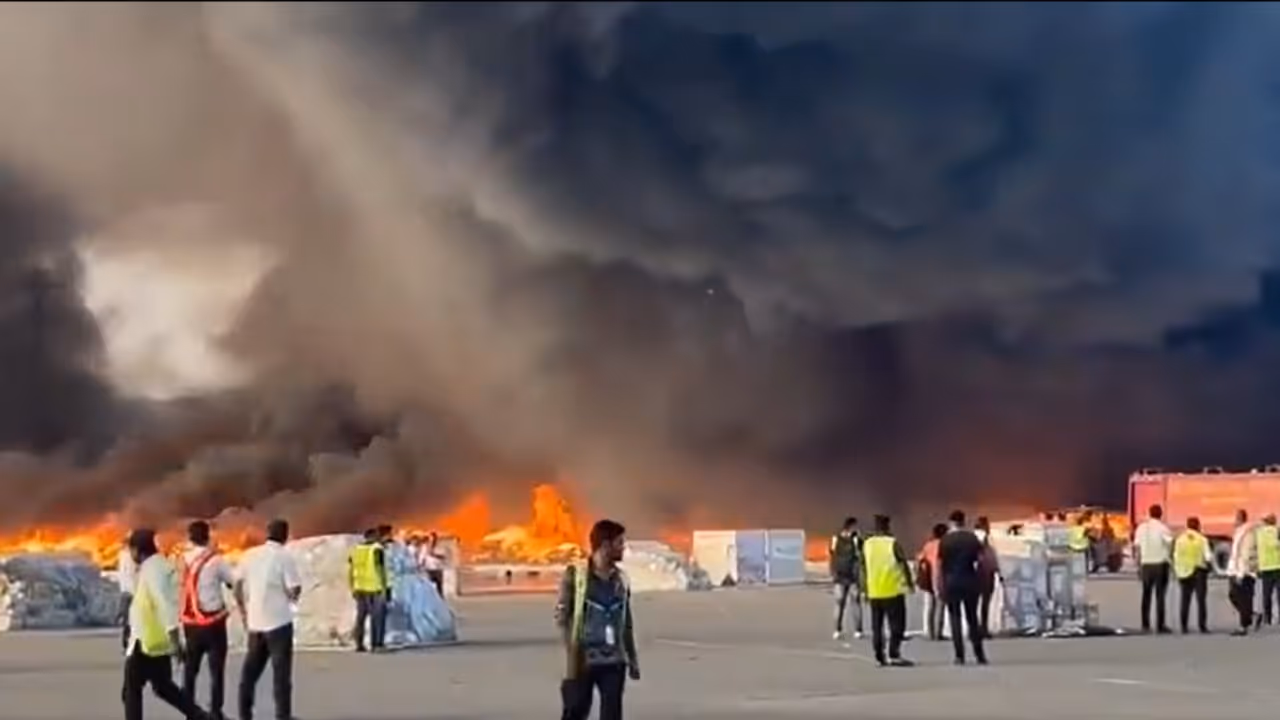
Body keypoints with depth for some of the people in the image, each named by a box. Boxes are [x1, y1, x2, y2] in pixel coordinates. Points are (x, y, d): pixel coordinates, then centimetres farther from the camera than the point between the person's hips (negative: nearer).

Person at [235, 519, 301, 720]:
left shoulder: (250, 555, 4)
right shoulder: (284, 557, -11)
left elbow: (238, 587, 10)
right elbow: (295, 591, -15)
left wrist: (244, 613, 20)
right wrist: (293, 596, 8)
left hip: (255, 622, 5)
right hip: (279, 621, -5)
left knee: (251, 669, 14)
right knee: (281, 670, 1)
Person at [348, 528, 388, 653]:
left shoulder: (356, 550, 9)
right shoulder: (377, 549, -8)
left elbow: (350, 571, 9)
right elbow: (380, 569, -13)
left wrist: (353, 589, 15)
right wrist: (384, 588, -11)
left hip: (360, 589, 6)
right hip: (375, 589, -6)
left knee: (361, 616, 11)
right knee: (377, 616, -2)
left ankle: (359, 645, 11)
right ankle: (376, 645, -5)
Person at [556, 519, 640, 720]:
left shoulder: (620, 579, 8)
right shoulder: (575, 573, -6)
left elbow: (627, 622, 14)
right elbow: (562, 616, -6)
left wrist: (633, 659, 13)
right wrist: (573, 653, -14)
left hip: (614, 662, 4)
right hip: (583, 660, -4)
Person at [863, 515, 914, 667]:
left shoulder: (867, 544, 4)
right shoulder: (893, 543, -8)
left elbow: (864, 569, 7)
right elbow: (904, 564, -8)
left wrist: (865, 590, 14)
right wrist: (909, 583, 5)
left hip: (874, 592, 4)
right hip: (893, 591, -4)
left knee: (877, 626, 10)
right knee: (896, 625, 1)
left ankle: (880, 656, 8)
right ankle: (894, 656, -6)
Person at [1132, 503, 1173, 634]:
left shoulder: (1141, 528, 5)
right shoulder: (1163, 528, -6)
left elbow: (1137, 547, 6)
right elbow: (1170, 544, -14)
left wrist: (1139, 565, 12)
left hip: (1146, 564, 3)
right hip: (1160, 564, -3)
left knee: (1146, 595, 11)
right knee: (1160, 596, -1)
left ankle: (1145, 625, 9)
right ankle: (1160, 625, -3)